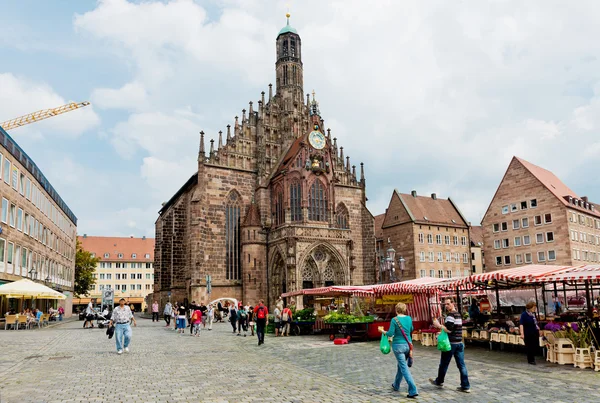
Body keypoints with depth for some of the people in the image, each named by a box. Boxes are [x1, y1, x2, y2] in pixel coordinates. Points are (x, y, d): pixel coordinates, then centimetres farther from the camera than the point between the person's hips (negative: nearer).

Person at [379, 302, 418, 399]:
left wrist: (382, 331, 3)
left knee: (404, 368, -2)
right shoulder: (409, 318, 1)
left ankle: (413, 391, -9)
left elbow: (390, 334, -15)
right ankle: (396, 385, 39)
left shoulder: (394, 320, -14)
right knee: (401, 365, 22)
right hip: (408, 344, 6)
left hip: (398, 345, -6)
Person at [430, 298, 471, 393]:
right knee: (461, 365, 6)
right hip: (459, 343, 8)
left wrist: (439, 325, -13)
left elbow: (449, 330, -23)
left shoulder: (451, 315, -16)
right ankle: (465, 386, 5)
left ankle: (439, 382, 24)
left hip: (450, 343, -8)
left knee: (444, 364, 9)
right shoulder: (458, 314, 13)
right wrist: (441, 326, 15)